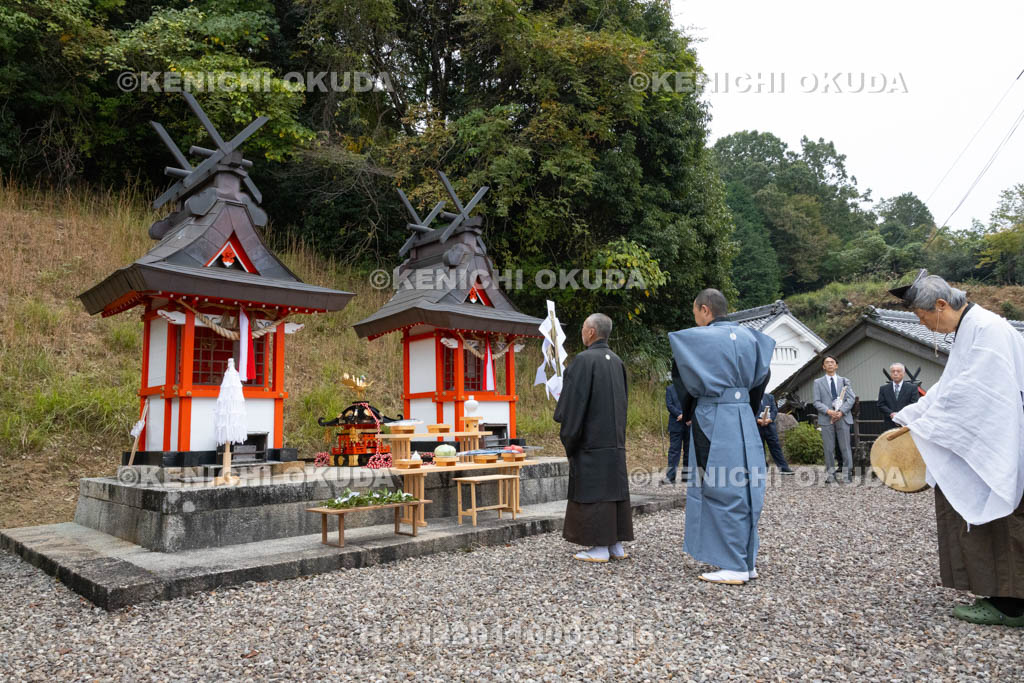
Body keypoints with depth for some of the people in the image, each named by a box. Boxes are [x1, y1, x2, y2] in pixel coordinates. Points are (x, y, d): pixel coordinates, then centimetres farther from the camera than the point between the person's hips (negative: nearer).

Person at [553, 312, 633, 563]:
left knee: (592, 491, -1)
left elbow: (575, 401, -16)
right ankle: (616, 545, 17)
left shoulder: (584, 360, -14)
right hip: (615, 439, 8)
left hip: (591, 438, -8)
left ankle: (600, 547, 3)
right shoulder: (616, 361, 10)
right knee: (614, 488, 11)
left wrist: (568, 436, -6)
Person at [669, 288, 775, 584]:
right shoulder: (748, 336, 9)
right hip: (744, 421, 7)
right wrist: (747, 410, 19)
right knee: (744, 489, 13)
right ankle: (748, 561, 20)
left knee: (721, 491, -1)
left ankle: (734, 567, 4)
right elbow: (762, 376, 15)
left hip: (713, 422, -7)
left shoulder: (700, 338, -10)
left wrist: (688, 413, 8)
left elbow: (682, 378, -6)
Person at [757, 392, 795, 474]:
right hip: (757, 427, -3)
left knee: (775, 446, 2)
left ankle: (784, 468, 4)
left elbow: (775, 410, 8)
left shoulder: (769, 397, 13)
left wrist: (769, 419, -10)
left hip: (769, 425, 3)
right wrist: (758, 420, -18)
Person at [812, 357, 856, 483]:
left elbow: (851, 398, 4)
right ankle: (830, 473, 7)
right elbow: (817, 402, 2)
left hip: (843, 417, 1)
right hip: (826, 419, -1)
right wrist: (828, 411, -14)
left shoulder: (844, 381, 13)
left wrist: (841, 411, -11)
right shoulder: (818, 382, 10)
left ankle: (848, 473, 7)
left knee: (845, 447, 1)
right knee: (829, 448, 1)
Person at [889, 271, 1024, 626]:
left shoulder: (987, 329, -17)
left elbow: (970, 391, -23)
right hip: (984, 443, 10)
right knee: (983, 516, 12)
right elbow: (950, 387, 15)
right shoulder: (966, 331, 13)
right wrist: (910, 416, 10)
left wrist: (923, 425, -16)